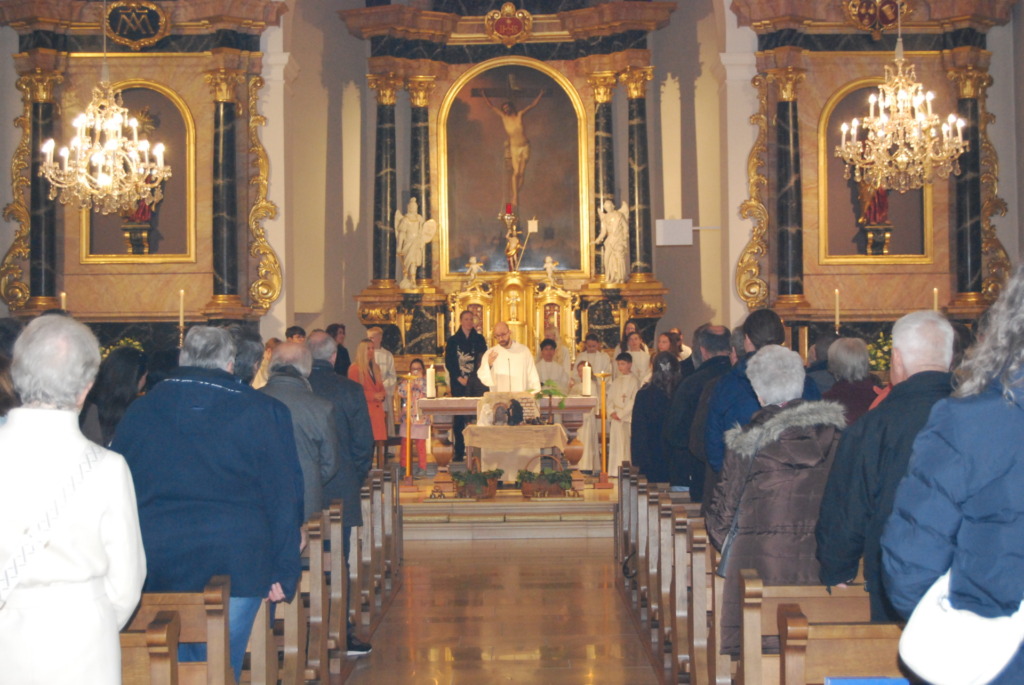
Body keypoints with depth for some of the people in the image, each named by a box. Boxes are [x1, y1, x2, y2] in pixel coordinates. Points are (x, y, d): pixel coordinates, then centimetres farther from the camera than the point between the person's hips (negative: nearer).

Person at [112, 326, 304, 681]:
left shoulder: (140, 409, 7)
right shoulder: (264, 412, -1)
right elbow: (285, 495, -2)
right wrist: (285, 571, 2)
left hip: (157, 570, 2)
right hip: (236, 567, -2)